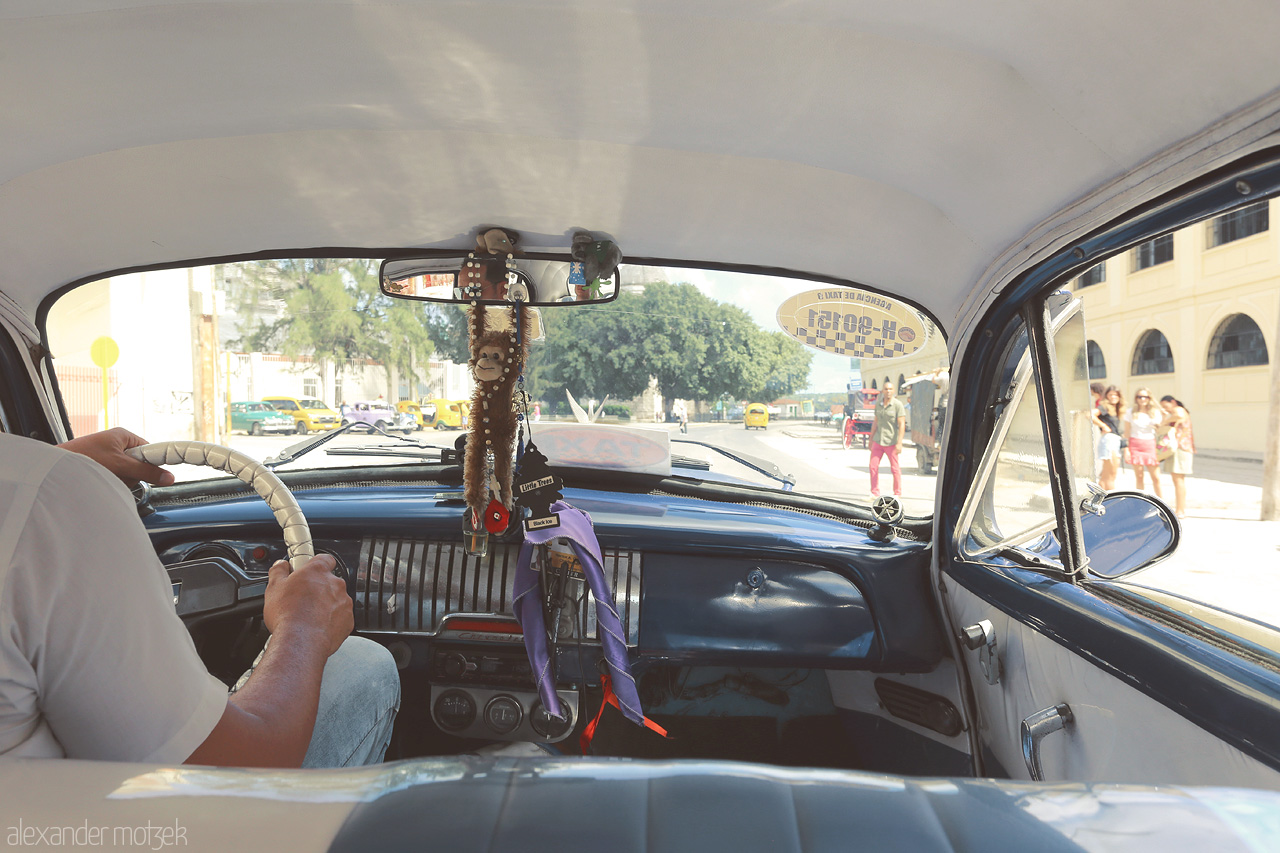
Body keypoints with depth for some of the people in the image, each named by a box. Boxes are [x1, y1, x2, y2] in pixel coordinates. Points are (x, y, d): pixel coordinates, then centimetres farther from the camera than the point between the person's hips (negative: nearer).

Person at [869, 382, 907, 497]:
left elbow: (902, 424, -12)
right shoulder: (878, 404, 8)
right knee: (873, 466, 0)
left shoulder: (898, 404, -8)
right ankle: (875, 493, 9)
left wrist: (899, 443, -19)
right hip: (878, 440, 5)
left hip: (891, 442, -5)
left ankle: (897, 494, 15)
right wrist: (871, 439, 16)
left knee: (895, 468, 3)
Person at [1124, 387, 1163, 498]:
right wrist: (1126, 449, -2)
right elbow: (1127, 433, 4)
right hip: (1135, 445, -1)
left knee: (1156, 477, -2)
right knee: (1139, 476, 2)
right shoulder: (1131, 413, 4)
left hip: (1150, 444, 1)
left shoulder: (1155, 413, 7)